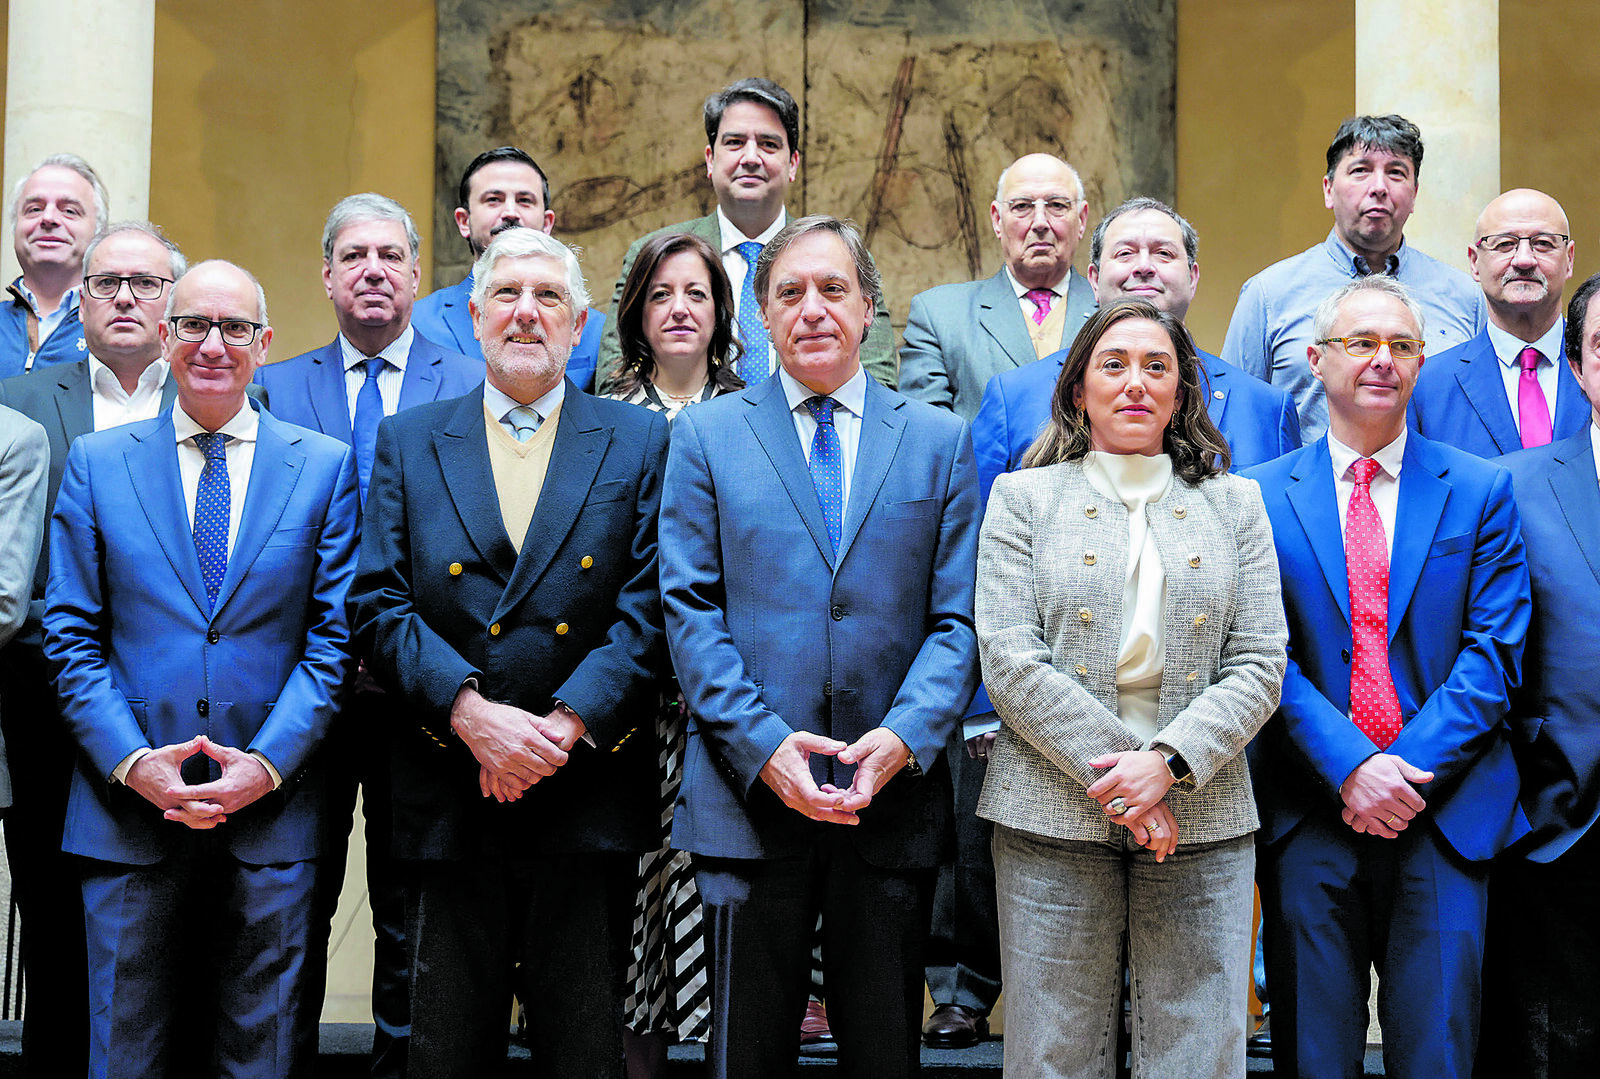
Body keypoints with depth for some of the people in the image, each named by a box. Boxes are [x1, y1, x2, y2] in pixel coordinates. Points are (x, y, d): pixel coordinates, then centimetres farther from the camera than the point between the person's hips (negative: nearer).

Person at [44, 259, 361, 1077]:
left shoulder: (327, 466, 5)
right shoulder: (96, 463, 7)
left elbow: (336, 635, 1)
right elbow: (69, 634, 3)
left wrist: (268, 764, -11)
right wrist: (132, 762, -10)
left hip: (272, 818, 0)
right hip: (128, 813, 1)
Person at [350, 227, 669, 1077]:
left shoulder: (641, 443, 6)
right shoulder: (408, 442, 10)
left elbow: (649, 612, -3)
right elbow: (378, 607, 0)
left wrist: (565, 725, -15)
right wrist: (473, 714, -15)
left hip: (588, 797, -1)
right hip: (449, 806, 1)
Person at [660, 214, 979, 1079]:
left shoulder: (939, 440, 9)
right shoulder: (705, 434, 7)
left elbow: (958, 618, 3)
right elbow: (689, 610, -1)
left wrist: (904, 737, -14)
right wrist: (762, 745, -13)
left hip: (895, 801, 1)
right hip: (751, 797, -1)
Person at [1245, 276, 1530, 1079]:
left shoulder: (1481, 491, 6)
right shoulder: (1260, 495, 6)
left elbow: (1494, 651, -1)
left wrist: (1411, 770, -11)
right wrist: (1351, 765, -13)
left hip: (1444, 814, 0)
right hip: (1308, 816, 0)